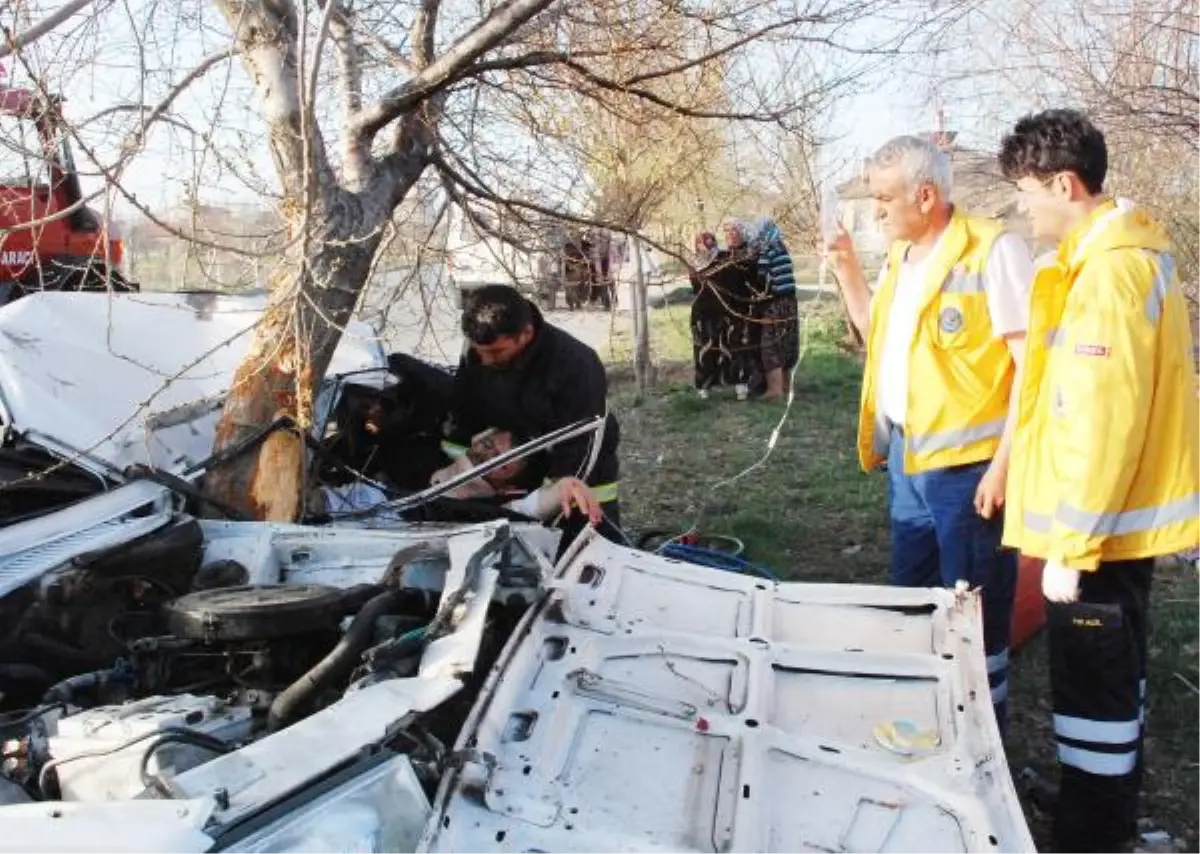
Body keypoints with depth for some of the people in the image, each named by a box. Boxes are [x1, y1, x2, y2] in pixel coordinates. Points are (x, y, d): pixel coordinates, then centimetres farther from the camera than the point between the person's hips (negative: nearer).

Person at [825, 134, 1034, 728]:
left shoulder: (992, 250, -14)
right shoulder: (900, 257, 10)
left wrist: (1005, 464, -19)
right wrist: (847, 270, 11)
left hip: (966, 463, -8)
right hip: (906, 456, 8)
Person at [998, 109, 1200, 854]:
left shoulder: (1108, 269, -21)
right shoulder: (1128, 251, 11)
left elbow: (1101, 422, -25)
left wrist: (1070, 543, -20)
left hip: (1100, 522, -10)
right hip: (1126, 513, 10)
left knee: (1091, 683, 2)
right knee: (1114, 672, 21)